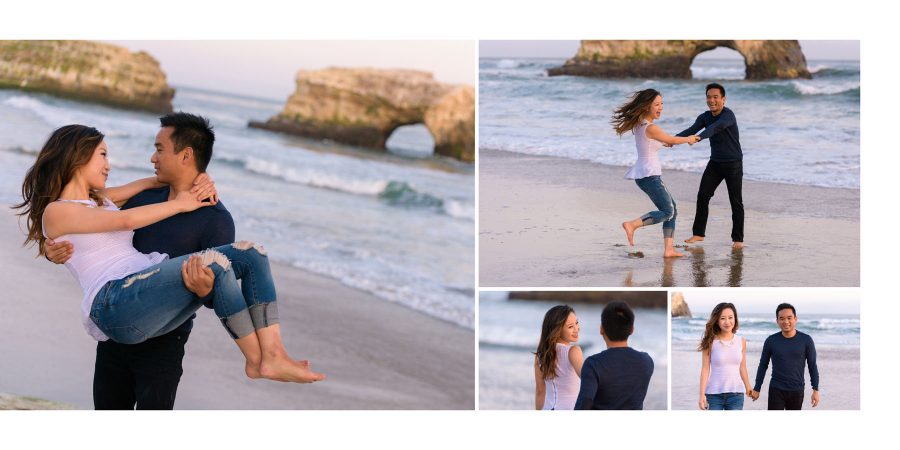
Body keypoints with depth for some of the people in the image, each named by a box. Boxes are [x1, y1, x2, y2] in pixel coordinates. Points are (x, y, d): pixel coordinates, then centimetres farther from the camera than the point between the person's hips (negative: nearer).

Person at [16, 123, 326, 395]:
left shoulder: (99, 200, 29)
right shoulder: (56, 212, 5)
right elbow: (126, 220, -8)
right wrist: (180, 204, 1)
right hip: (117, 304, -9)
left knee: (251, 254, -7)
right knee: (214, 263, -29)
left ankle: (273, 356, -23)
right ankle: (256, 359, -17)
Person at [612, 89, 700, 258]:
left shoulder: (640, 125, 10)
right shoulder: (651, 128, -17)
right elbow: (672, 140, -2)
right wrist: (689, 139, 15)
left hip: (644, 174, 10)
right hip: (649, 175, -10)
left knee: (672, 210, 11)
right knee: (667, 211, -8)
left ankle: (668, 249, 7)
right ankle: (632, 225, -15)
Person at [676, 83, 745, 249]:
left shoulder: (728, 115, -19)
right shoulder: (705, 117, 1)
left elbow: (715, 128, -39)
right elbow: (691, 130, -13)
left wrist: (699, 137, -57)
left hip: (733, 164, -6)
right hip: (715, 162, 6)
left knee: (736, 201, -3)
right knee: (702, 196, -1)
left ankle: (738, 238, 6)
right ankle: (698, 233, 7)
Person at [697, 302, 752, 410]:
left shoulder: (741, 342, 5)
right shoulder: (711, 342, -4)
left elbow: (742, 368, 14)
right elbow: (705, 369, -4)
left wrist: (748, 389, 19)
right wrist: (702, 395, -10)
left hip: (736, 394, 2)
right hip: (714, 394, -2)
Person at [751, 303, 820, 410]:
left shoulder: (806, 340, -4)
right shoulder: (771, 341, -4)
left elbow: (812, 366, 1)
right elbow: (763, 366, 6)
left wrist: (815, 390, -2)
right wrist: (756, 389, 7)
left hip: (797, 391, 1)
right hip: (776, 390, -1)